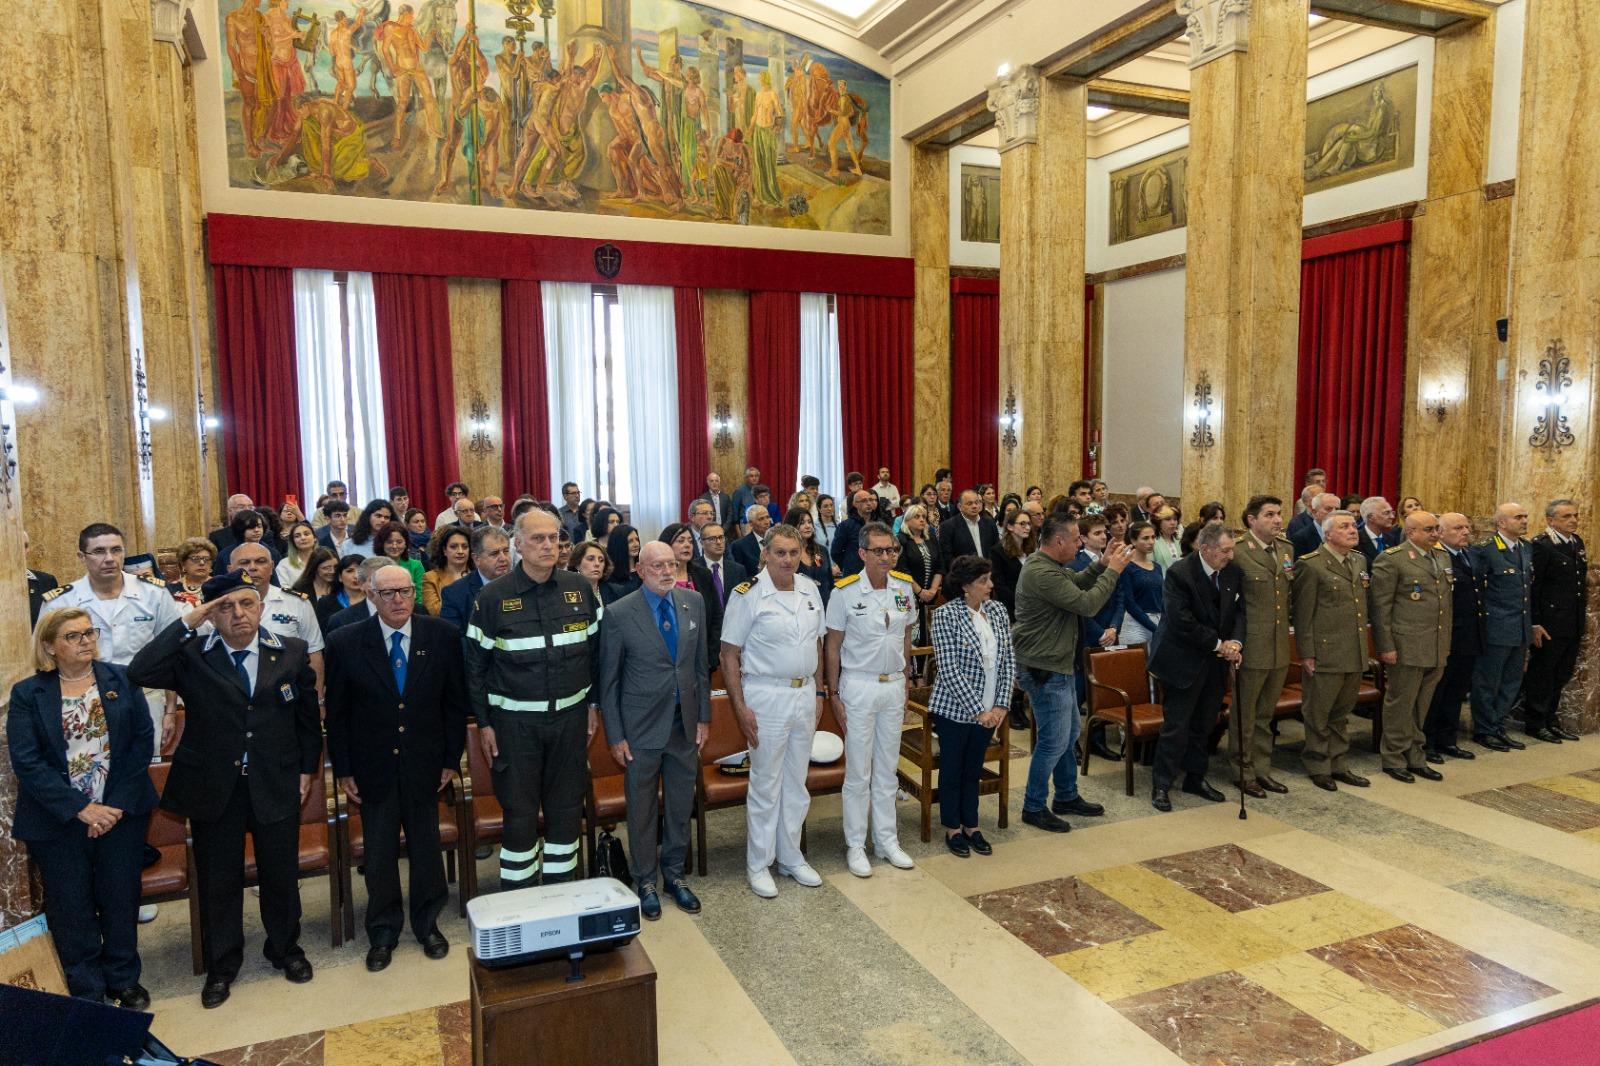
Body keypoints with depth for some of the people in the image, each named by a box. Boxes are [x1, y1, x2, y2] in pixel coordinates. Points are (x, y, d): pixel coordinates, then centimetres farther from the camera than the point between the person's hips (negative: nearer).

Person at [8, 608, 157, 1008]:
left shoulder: (121, 680, 0)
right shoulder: (27, 694, -3)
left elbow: (143, 740, -3)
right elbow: (26, 762, -10)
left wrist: (118, 804, -11)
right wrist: (81, 809, -17)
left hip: (122, 813, 1)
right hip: (58, 822, -1)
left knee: (121, 900, 11)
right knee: (71, 908, 10)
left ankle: (124, 980, 30)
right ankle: (86, 991, 27)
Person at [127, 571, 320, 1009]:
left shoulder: (292, 652, -2)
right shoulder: (191, 655, -6)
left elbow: (308, 715, 6)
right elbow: (139, 672, -24)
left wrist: (307, 768, 5)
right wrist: (187, 623, -24)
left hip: (276, 785, 1)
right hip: (213, 787, 0)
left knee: (282, 873, 14)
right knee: (218, 880, 14)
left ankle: (285, 948, 38)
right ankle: (221, 963, 34)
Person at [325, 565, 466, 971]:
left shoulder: (443, 636, -6)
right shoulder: (346, 642, -7)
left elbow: (456, 701, 0)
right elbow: (336, 711, -1)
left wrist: (452, 758, -1)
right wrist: (343, 769, -1)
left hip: (424, 765, 1)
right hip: (373, 766, 0)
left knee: (426, 846, 13)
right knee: (378, 853, 11)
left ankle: (428, 924, 32)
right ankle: (382, 932, 30)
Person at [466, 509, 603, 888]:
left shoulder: (579, 589, 1)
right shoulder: (493, 597, -6)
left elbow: (596, 650, 8)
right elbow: (475, 664, -2)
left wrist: (593, 704, 6)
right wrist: (483, 723, -4)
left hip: (570, 716, 3)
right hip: (515, 720, -2)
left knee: (567, 809, 11)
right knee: (520, 811, 4)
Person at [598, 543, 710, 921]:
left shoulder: (694, 602, 0)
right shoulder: (619, 613, -12)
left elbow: (702, 663, 7)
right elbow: (609, 680, -6)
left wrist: (704, 716, 6)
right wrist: (615, 735, -7)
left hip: (686, 723, 4)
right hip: (642, 728, -3)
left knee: (681, 805, 15)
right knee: (642, 808, 12)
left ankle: (673, 872, 35)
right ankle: (644, 879, 31)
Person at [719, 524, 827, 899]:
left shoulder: (810, 590, 4)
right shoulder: (748, 595, -13)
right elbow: (729, 654, -11)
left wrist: (819, 692, 11)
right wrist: (740, 708, -15)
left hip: (804, 694, 5)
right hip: (767, 697, -5)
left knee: (797, 783, 15)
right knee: (765, 786, 5)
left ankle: (791, 857, 30)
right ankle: (758, 864, 20)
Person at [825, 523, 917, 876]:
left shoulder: (905, 588, 0)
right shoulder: (845, 592, -13)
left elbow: (906, 638, 11)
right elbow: (832, 646, -7)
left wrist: (904, 683, 11)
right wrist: (834, 694, -8)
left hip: (894, 685, 4)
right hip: (858, 685, -4)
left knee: (887, 769, 15)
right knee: (858, 773, 5)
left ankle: (887, 840, 26)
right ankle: (855, 845, 17)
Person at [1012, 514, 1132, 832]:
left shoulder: (1049, 566, 8)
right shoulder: (1041, 574, -26)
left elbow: (1076, 583, 18)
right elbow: (1086, 604, -25)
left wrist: (1101, 565, 3)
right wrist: (1112, 571, -14)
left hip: (1058, 666, 11)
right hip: (1044, 670, -11)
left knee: (1069, 734, 20)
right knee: (1054, 741, -1)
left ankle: (1067, 797, 34)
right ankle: (1033, 808, 13)